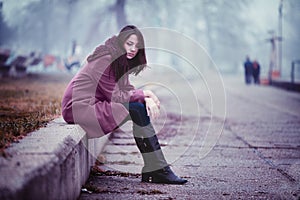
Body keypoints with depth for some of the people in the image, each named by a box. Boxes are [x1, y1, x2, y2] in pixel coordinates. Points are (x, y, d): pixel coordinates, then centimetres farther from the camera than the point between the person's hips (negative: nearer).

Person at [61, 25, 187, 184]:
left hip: (93, 104, 10)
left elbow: (126, 88, 8)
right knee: (137, 110, -20)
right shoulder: (105, 59, -16)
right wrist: (144, 94, -10)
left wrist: (147, 99, -12)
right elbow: (115, 95, -18)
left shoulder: (121, 61, 13)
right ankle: (158, 170, -17)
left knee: (143, 107, -3)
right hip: (79, 107, -10)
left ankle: (152, 171, -9)